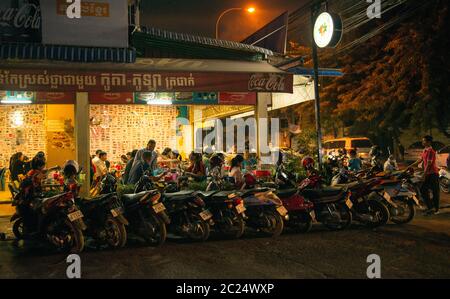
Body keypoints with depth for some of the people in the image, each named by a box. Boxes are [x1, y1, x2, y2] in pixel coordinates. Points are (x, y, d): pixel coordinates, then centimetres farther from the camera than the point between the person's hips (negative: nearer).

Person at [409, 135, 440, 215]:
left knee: (435, 191, -1)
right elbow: (419, 160, 21)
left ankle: (436, 209, 5)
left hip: (433, 173, -10)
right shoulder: (425, 151, 13)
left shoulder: (431, 151, -16)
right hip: (428, 174, 10)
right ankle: (430, 207, 16)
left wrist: (424, 174, -20)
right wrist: (410, 166, 20)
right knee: (423, 190, 9)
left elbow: (429, 164, -20)